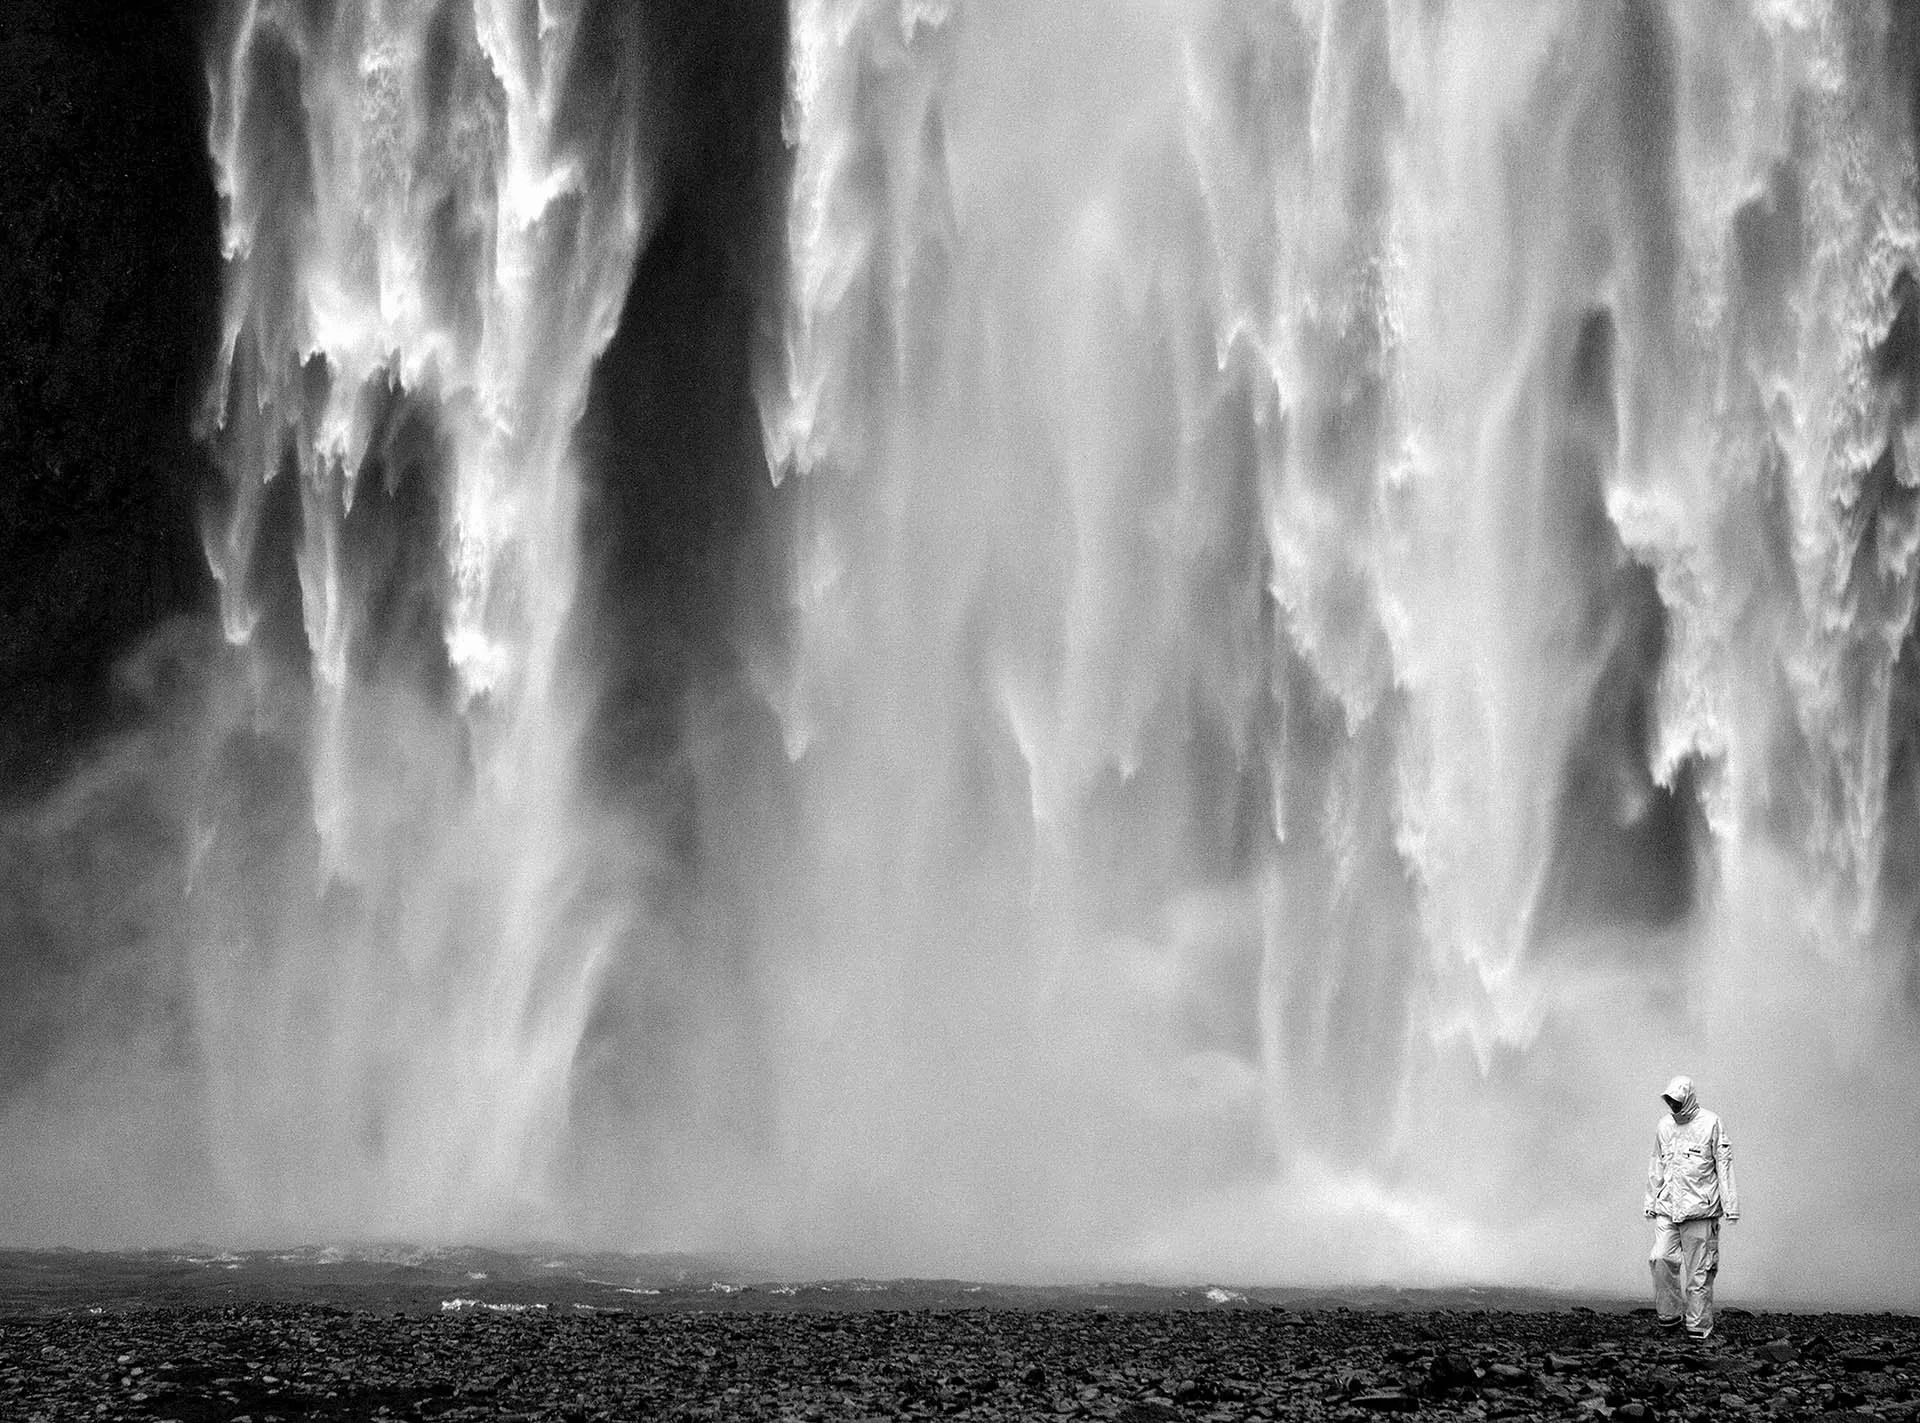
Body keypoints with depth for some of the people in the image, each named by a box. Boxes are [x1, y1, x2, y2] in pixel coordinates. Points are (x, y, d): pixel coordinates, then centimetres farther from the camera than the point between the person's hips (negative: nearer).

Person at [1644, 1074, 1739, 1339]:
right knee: (1661, 1258, -9)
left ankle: (1699, 1325, 6)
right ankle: (1669, 1314, 6)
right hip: (1667, 1208, 4)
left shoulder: (1710, 1124, -2)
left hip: (1699, 1208, -4)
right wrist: (1651, 1202, 18)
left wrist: (1729, 1205, -4)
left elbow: (1724, 1166, -1)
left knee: (1698, 1269, -1)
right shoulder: (1665, 1125, 11)